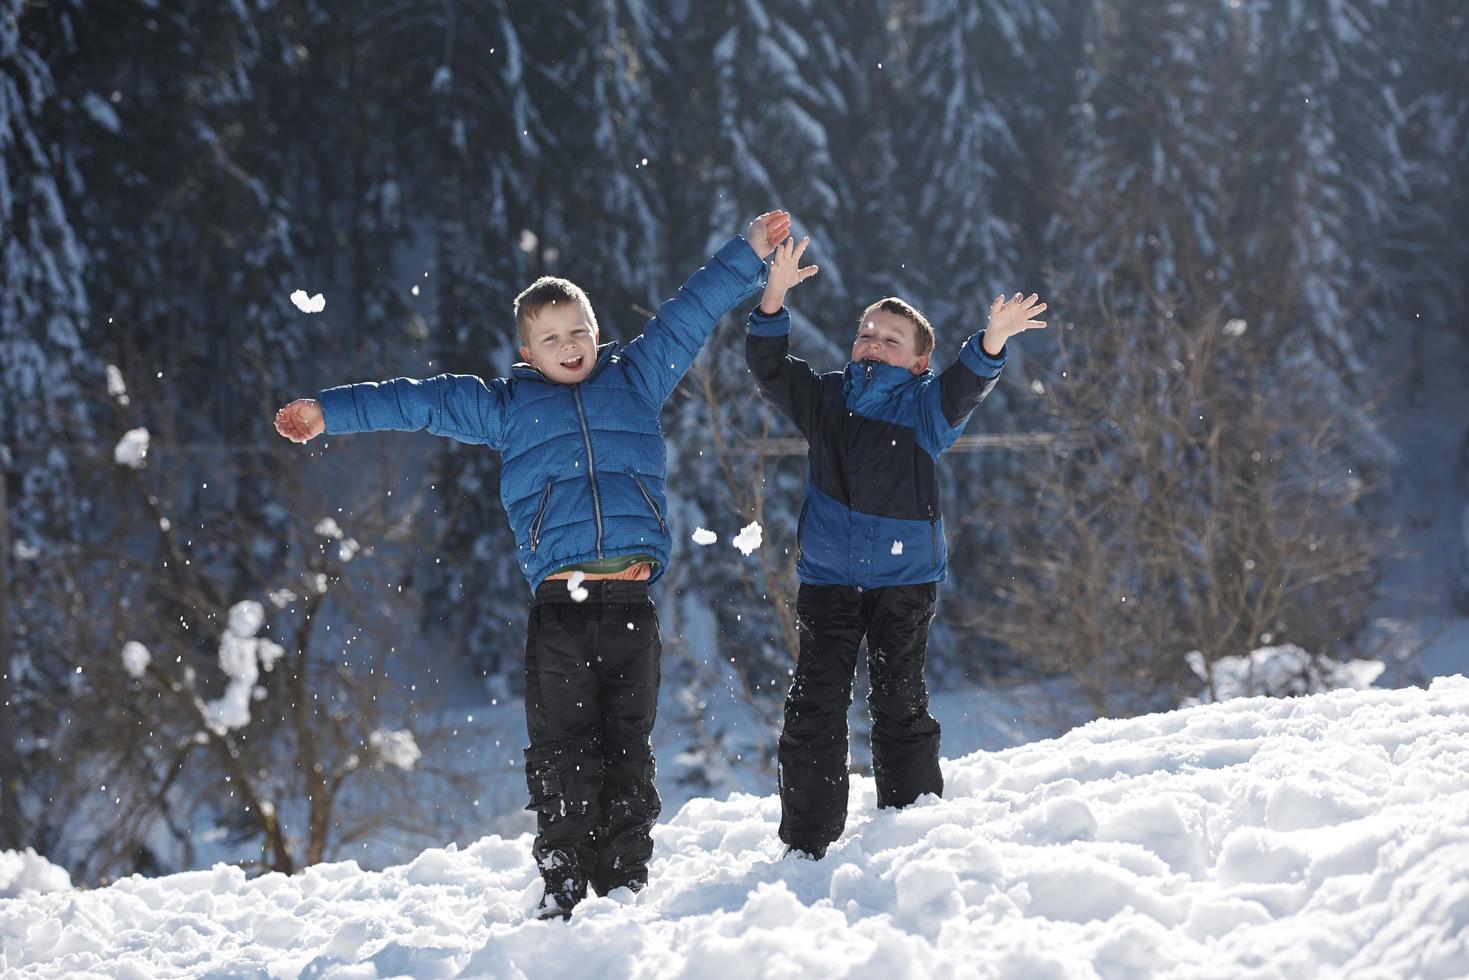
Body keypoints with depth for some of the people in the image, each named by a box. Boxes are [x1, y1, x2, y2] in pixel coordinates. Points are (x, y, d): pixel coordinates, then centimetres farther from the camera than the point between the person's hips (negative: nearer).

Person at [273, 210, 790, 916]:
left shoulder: (637, 379, 17)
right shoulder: (503, 406, 16)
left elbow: (691, 313, 20)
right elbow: (416, 401, 16)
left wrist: (750, 253, 18)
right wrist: (331, 412, 13)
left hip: (631, 600, 1)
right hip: (558, 603, 0)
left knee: (628, 746, 3)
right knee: (561, 750, -3)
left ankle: (625, 880, 8)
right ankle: (563, 882, 3)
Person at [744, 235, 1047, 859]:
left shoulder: (925, 406, 3)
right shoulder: (823, 398, 9)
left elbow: (964, 386, -16)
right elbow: (768, 367, -1)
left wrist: (991, 343, -37)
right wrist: (774, 298, -17)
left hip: (904, 578, -2)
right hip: (827, 578, 2)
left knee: (900, 707, 1)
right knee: (813, 710, 0)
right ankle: (806, 845, 5)